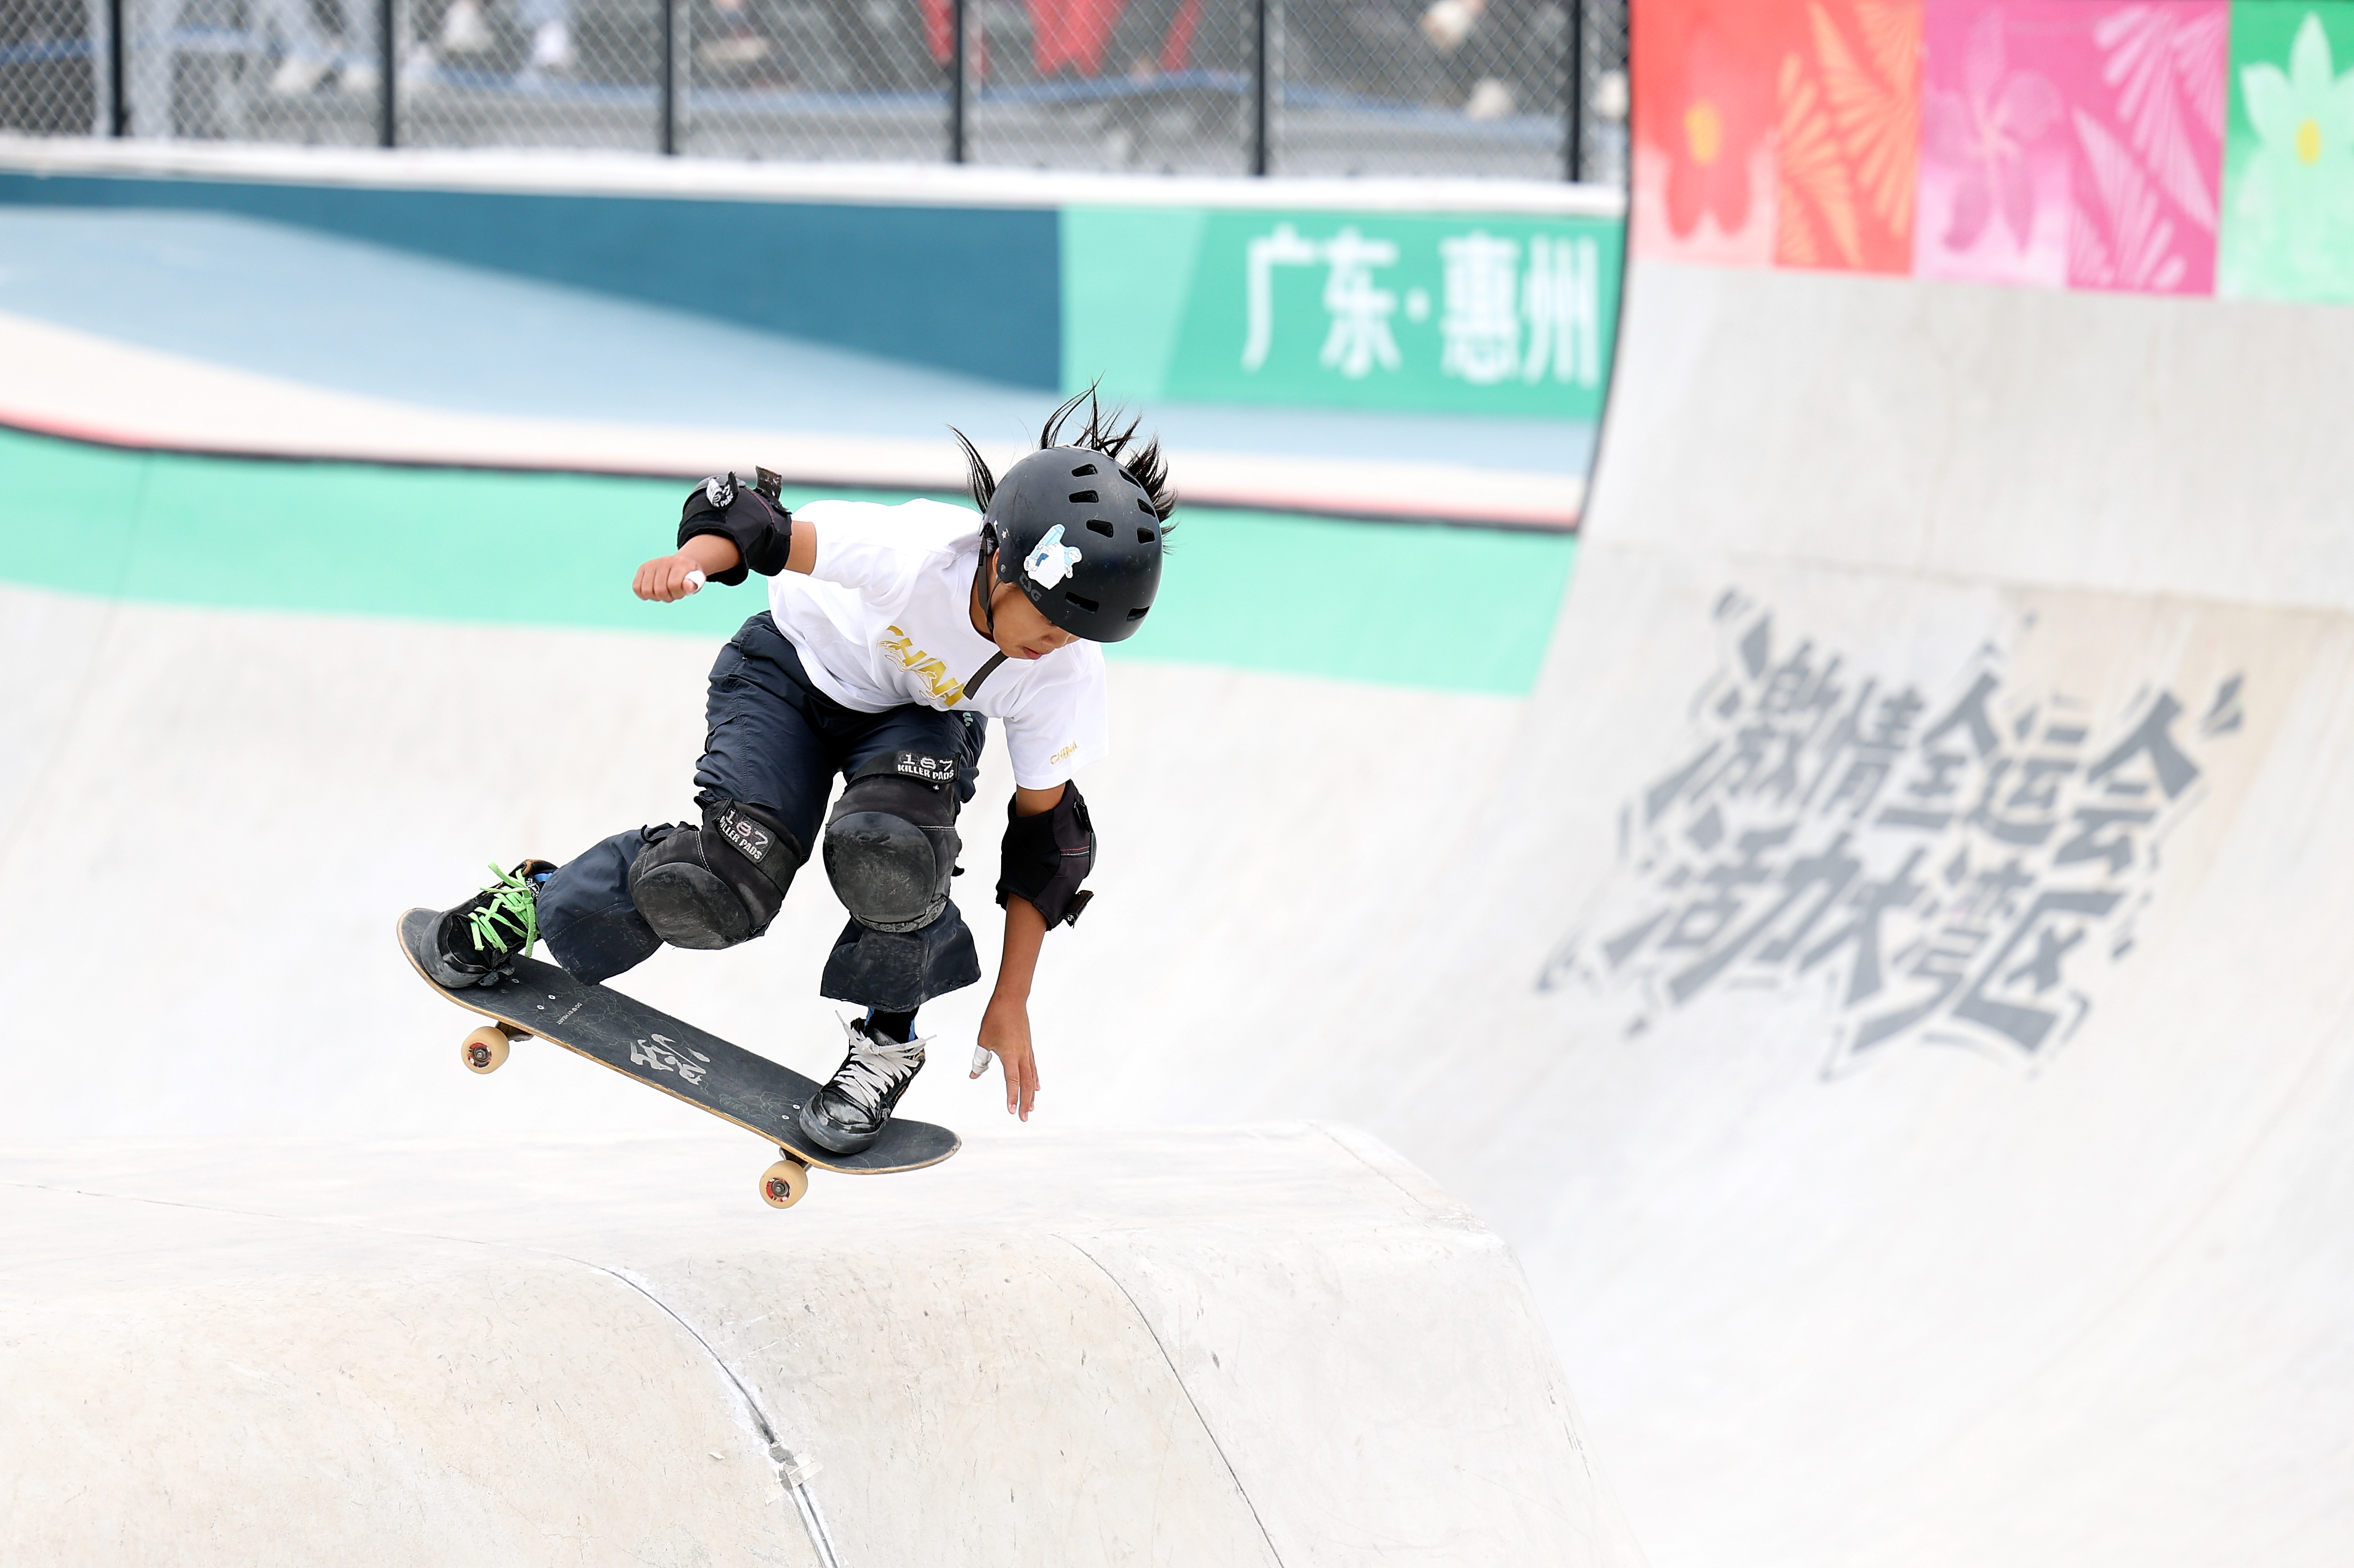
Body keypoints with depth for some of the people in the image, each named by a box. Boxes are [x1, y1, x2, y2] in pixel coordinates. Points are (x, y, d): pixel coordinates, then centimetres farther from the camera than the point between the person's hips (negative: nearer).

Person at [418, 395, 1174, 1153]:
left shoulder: (1067, 672, -26)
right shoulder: (920, 555, -38)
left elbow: (1043, 832, -13)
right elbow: (759, 527, -38)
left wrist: (1011, 1004, -9)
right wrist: (694, 556, -63)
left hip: (919, 715, 2)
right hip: (800, 665, -2)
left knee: (889, 854, -34)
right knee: (724, 887, -22)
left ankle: (890, 1038, -5)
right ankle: (538, 900, 8)